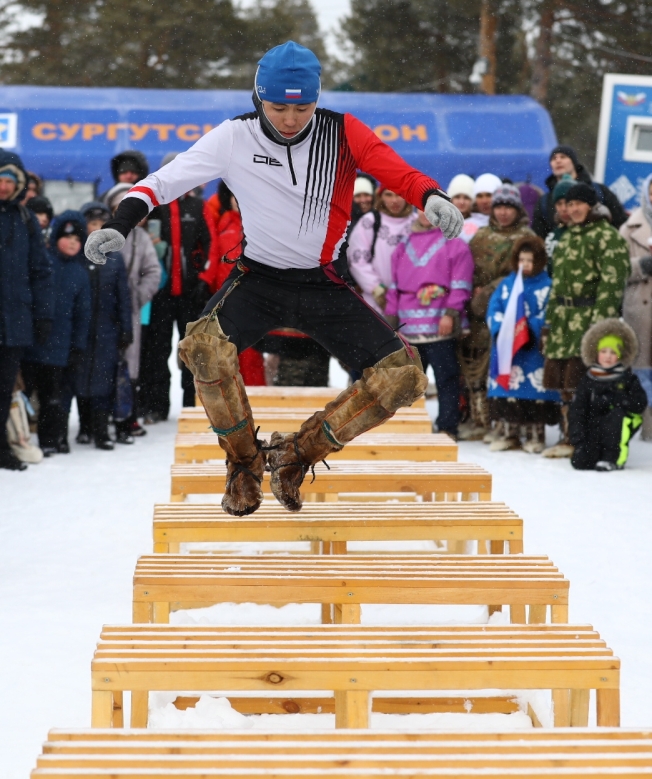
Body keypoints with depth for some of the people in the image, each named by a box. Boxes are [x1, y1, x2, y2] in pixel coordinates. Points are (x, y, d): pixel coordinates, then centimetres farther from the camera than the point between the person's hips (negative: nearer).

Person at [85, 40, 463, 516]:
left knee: (405, 377, -15)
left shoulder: (342, 133, -6)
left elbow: (398, 172, -18)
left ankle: (298, 453, 4)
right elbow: (165, 181, -8)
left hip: (326, 288, 1)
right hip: (258, 280, -1)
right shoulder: (235, 138, -7)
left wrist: (432, 197, -40)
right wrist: (120, 225, -24)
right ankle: (244, 462, -6)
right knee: (204, 347, -32)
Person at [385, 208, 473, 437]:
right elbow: (395, 285, 18)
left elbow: (460, 285, -6)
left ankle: (447, 427, -3)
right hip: (409, 326, 6)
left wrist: (450, 314, -14)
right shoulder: (405, 246, 18)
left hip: (440, 326, -6)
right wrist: (391, 317, 13)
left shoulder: (454, 244, 0)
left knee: (446, 378, -5)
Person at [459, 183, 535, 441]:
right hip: (478, 312, 6)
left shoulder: (525, 238, 2)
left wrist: (488, 292, -12)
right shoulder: (481, 236, 18)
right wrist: (475, 290, 1)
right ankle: (479, 420, 12)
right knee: (473, 363, 4)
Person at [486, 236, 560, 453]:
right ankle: (508, 433, 17)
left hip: (534, 350, -4)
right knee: (506, 388, 7)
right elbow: (493, 310, 6)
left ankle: (535, 436, 8)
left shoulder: (547, 286, -1)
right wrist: (499, 329, -12)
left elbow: (548, 316, -10)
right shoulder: (506, 284, 12)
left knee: (535, 390, -1)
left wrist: (531, 330, -24)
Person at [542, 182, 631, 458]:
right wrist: (550, 318, 20)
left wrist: (600, 319, -21)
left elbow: (611, 282, -14)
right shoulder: (567, 238, 21)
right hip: (564, 320, 8)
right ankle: (569, 437, 15)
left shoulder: (607, 236, -6)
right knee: (564, 382, 7)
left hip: (588, 318, -8)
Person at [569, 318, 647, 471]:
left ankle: (614, 459, -23)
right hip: (593, 430, 1)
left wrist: (615, 399, -20)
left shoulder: (627, 379, 4)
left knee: (618, 414, -35)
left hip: (616, 429, -1)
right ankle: (597, 454, 13)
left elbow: (640, 404, -10)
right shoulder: (588, 380, 7)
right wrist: (578, 439, -9)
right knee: (580, 462, -24)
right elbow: (576, 411, 2)